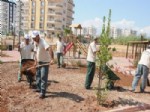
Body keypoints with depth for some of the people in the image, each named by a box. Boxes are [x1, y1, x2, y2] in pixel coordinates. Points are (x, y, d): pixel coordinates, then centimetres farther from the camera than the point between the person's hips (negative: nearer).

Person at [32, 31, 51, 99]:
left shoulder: (42, 42, -25)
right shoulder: (35, 42, 3)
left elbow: (48, 48, -44)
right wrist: (36, 61, 11)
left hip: (45, 62, -9)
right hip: (39, 62, 9)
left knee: (43, 77, -10)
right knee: (38, 75, 19)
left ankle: (43, 92, -5)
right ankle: (39, 88, 36)